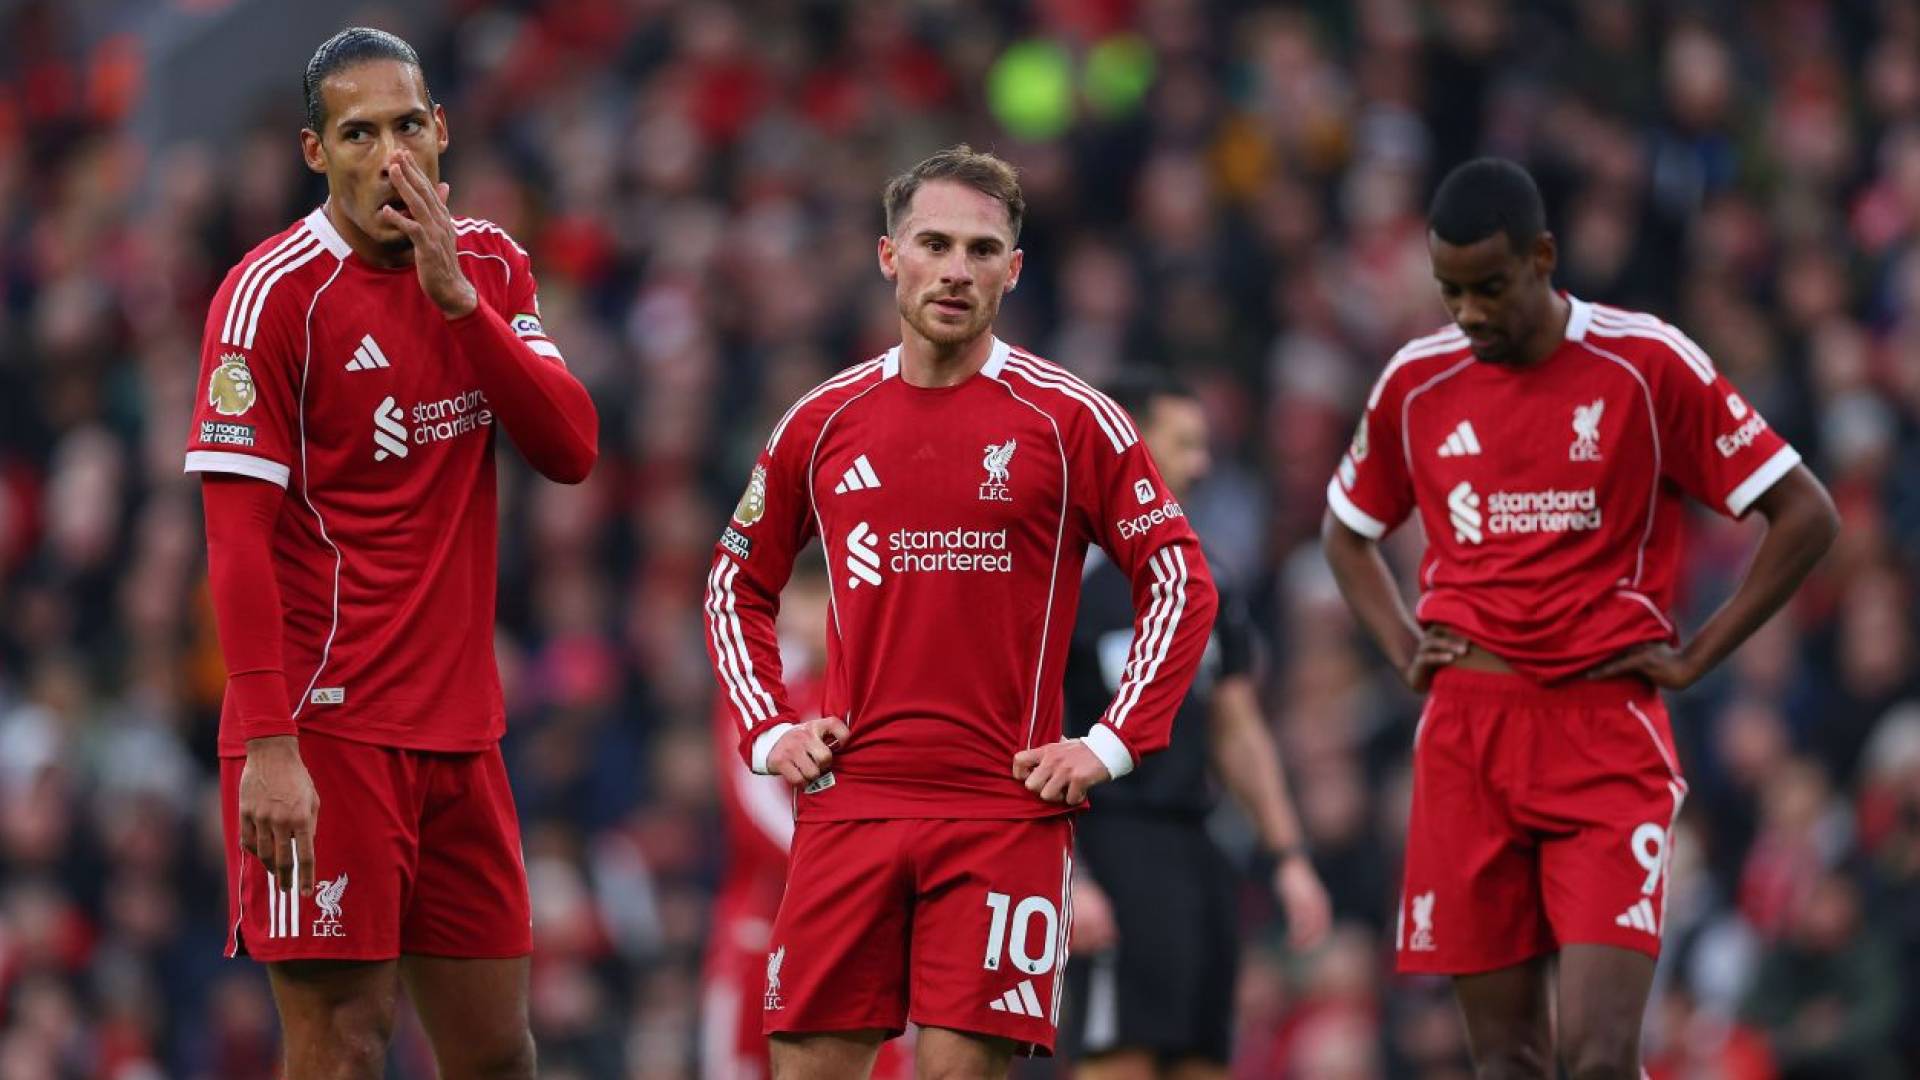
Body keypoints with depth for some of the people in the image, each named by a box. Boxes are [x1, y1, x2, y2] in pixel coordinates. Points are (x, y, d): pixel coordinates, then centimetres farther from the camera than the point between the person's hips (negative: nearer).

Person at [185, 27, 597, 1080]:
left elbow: (571, 448, -2)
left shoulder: (490, 266, 11)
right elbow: (237, 537, -13)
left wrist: (457, 296, -13)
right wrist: (268, 745, -21)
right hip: (326, 726, -7)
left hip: (460, 728, 7)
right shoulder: (272, 292, -9)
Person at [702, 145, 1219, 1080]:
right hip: (850, 805, 3)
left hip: (1006, 811, -3)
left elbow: (1180, 582, 2)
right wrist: (767, 731, 8)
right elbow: (737, 583, 21)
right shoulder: (824, 423, 9)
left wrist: (1109, 747, -6)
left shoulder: (1070, 421, -1)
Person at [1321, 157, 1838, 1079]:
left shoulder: (1648, 366, -4)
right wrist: (1403, 649, 10)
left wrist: (1694, 657, -4)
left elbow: (1806, 516, -2)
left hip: (1605, 734, -4)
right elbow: (1346, 530, 26)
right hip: (1465, 736, 4)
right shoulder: (1416, 383, 7)